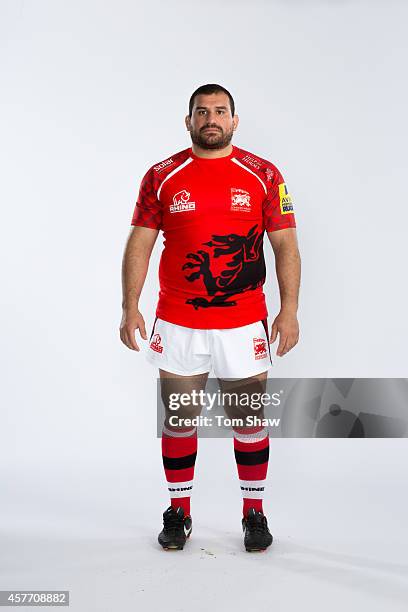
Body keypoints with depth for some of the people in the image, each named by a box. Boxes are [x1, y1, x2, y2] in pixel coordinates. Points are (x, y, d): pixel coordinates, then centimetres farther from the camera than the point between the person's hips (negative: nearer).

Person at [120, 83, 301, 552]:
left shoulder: (264, 176, 1)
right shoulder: (162, 177, 3)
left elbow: (285, 244, 0)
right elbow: (139, 245, 3)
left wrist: (289, 311, -8)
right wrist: (130, 308, -5)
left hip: (244, 324, 0)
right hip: (177, 324, 1)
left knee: (251, 417, 7)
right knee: (178, 418, 9)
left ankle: (254, 514, 24)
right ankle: (178, 513, 25)